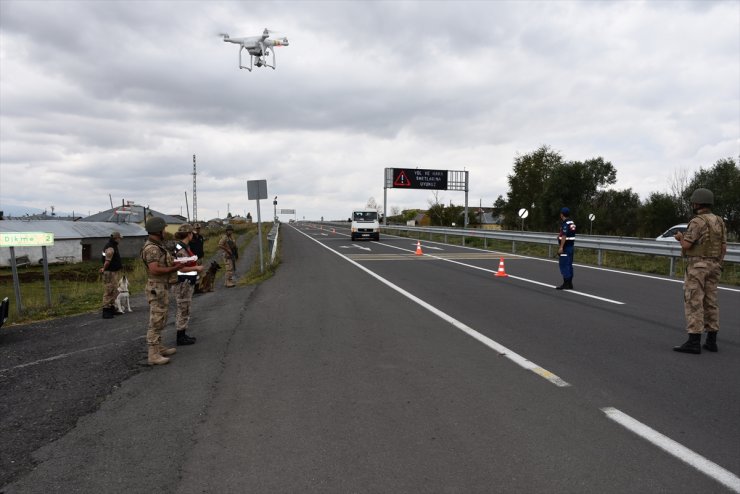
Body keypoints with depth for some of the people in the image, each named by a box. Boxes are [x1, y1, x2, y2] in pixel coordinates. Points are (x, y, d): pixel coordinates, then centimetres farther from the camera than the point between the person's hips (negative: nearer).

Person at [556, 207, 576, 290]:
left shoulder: (565, 223, -16)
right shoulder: (572, 223, 13)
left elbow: (564, 236, -22)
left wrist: (561, 247, -24)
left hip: (565, 247, -9)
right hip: (571, 246, 9)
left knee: (564, 265, -7)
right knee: (569, 265, 12)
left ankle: (566, 283, -7)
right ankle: (569, 283, 15)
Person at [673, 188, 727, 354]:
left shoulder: (697, 221, -16)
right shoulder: (719, 222, 11)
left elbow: (686, 245, -19)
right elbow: (723, 248, 11)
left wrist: (680, 237, 4)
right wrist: (717, 267, 19)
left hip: (696, 266, -8)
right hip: (712, 266, 8)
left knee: (694, 303, -8)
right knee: (710, 302, 12)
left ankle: (693, 343, -10)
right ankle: (711, 341, 15)